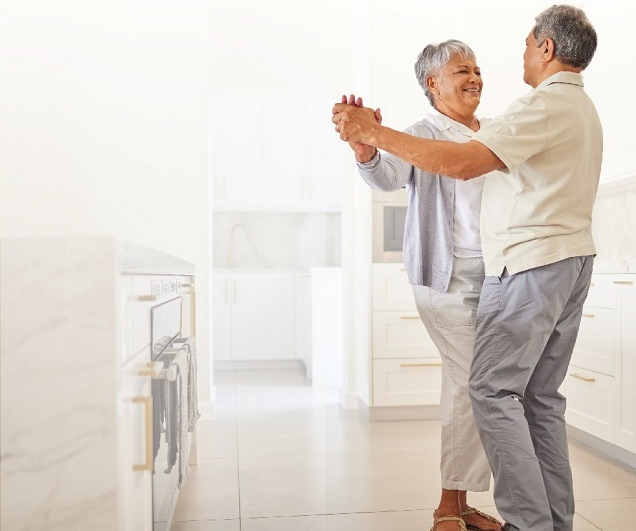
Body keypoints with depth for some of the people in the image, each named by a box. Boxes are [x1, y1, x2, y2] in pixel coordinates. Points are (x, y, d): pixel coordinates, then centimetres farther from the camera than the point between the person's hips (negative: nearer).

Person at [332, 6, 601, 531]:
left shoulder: (544, 105, -12)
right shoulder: (586, 109, 21)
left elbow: (463, 162, -24)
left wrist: (373, 132, -19)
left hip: (529, 265, -10)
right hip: (574, 258, 10)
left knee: (493, 390, -7)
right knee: (542, 395, 11)